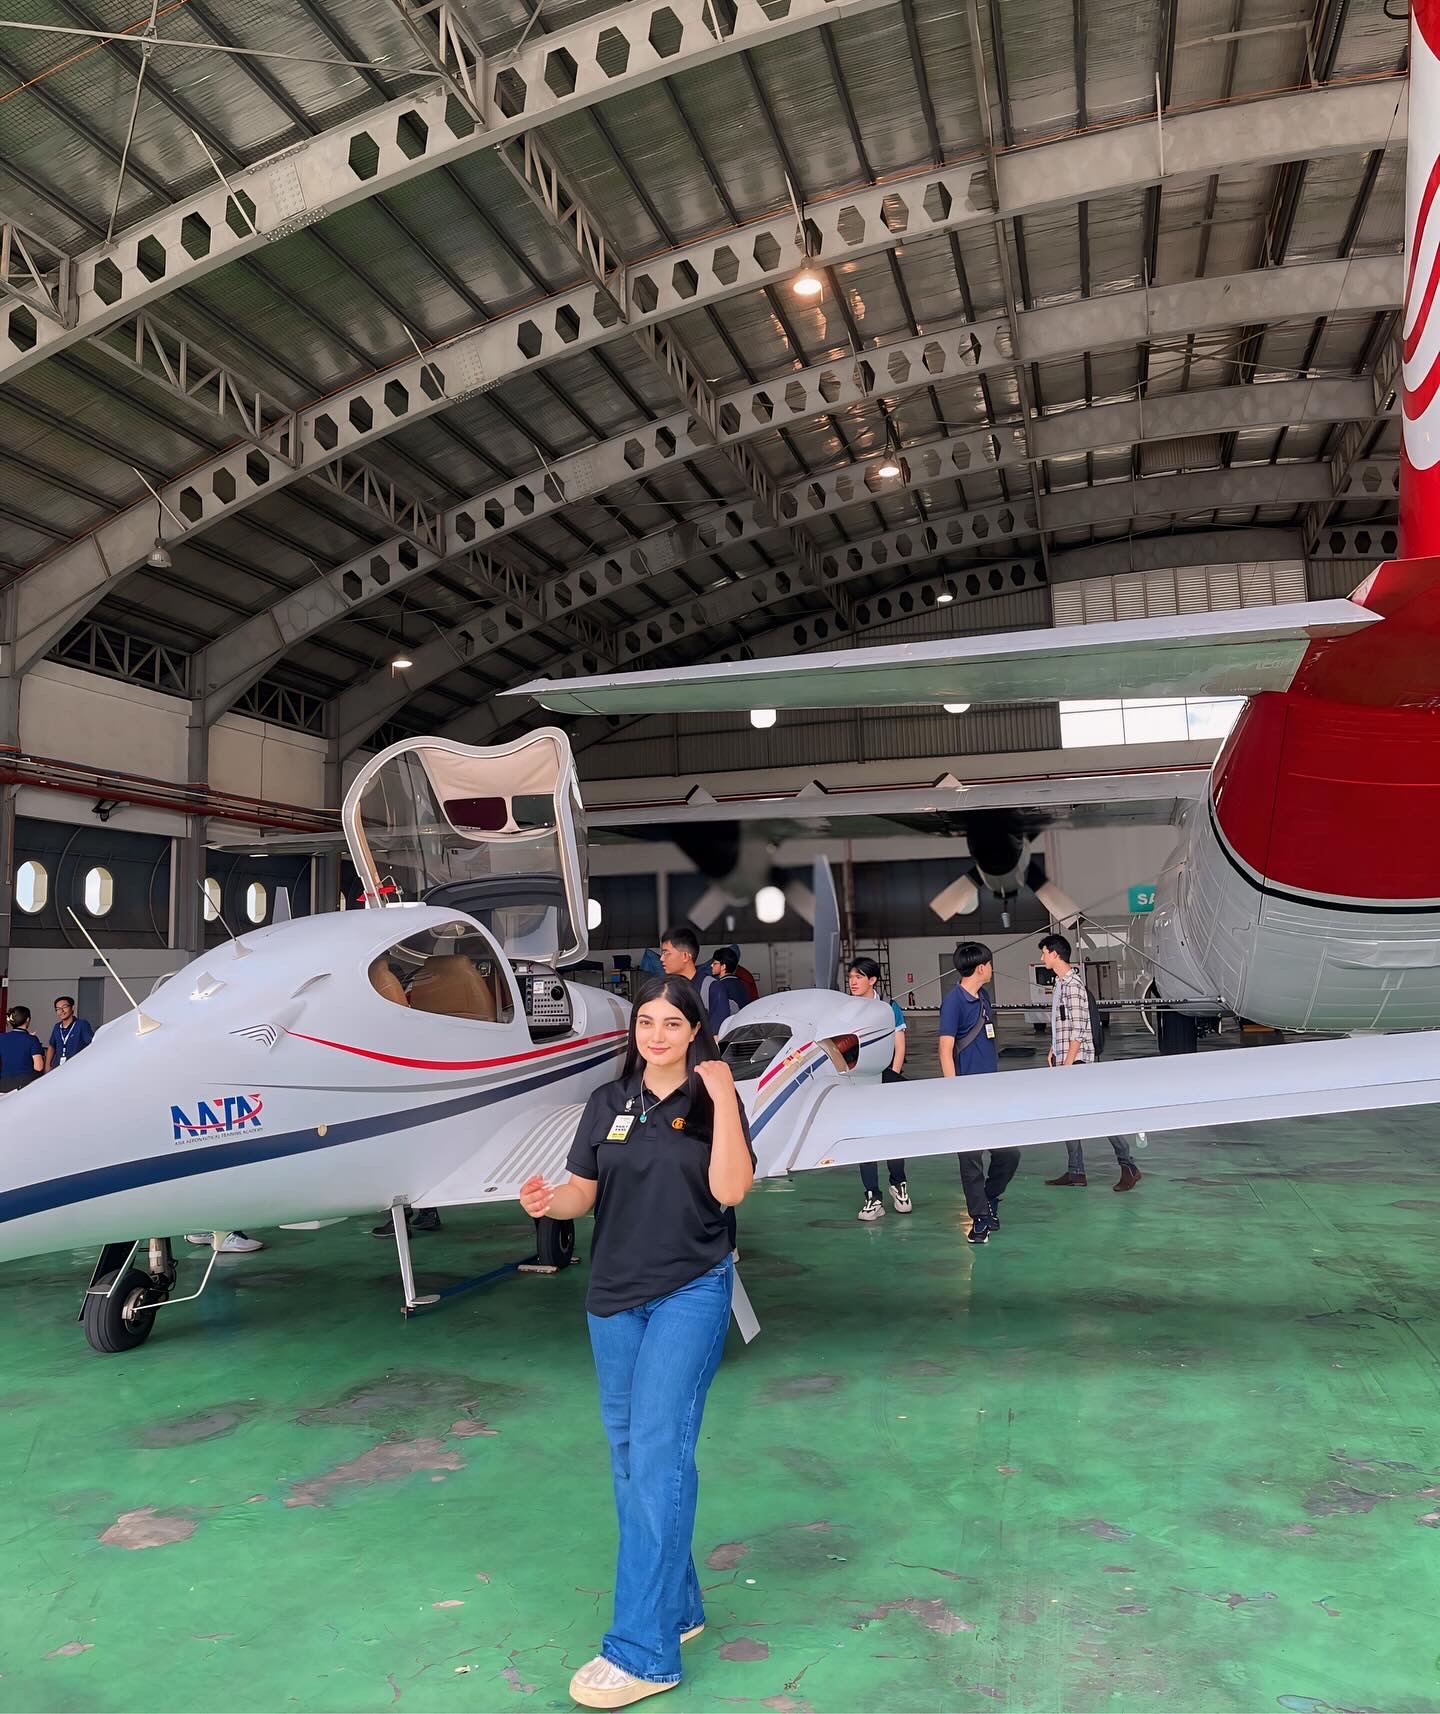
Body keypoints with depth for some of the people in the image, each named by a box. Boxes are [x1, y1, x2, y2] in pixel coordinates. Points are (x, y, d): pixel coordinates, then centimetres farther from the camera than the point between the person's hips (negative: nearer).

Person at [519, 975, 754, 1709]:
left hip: (691, 1293, -5)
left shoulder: (713, 1102, -6)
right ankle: (677, 1607, 29)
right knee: (629, 1458, 12)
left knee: (657, 1454, -9)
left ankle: (642, 1650, 0)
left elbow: (729, 1189, -17)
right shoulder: (608, 1103, 4)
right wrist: (548, 1200, -19)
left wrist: (724, 1100, -22)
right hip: (614, 1295, 5)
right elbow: (583, 1192, 3)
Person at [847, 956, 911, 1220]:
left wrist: (892, 1078, -8)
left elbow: (899, 1048, -1)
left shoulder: (889, 1008, -1)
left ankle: (898, 1184, 28)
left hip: (886, 1080, -1)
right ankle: (872, 1198, 6)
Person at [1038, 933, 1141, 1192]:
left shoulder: (1073, 984, -17)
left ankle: (1129, 1167, 0)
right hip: (1064, 1059, 10)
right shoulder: (1060, 983, 13)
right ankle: (1075, 1172, 16)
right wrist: (1054, 1051, 19)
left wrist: (1068, 1062, -21)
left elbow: (1078, 1028, -20)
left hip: (1077, 1059, -10)